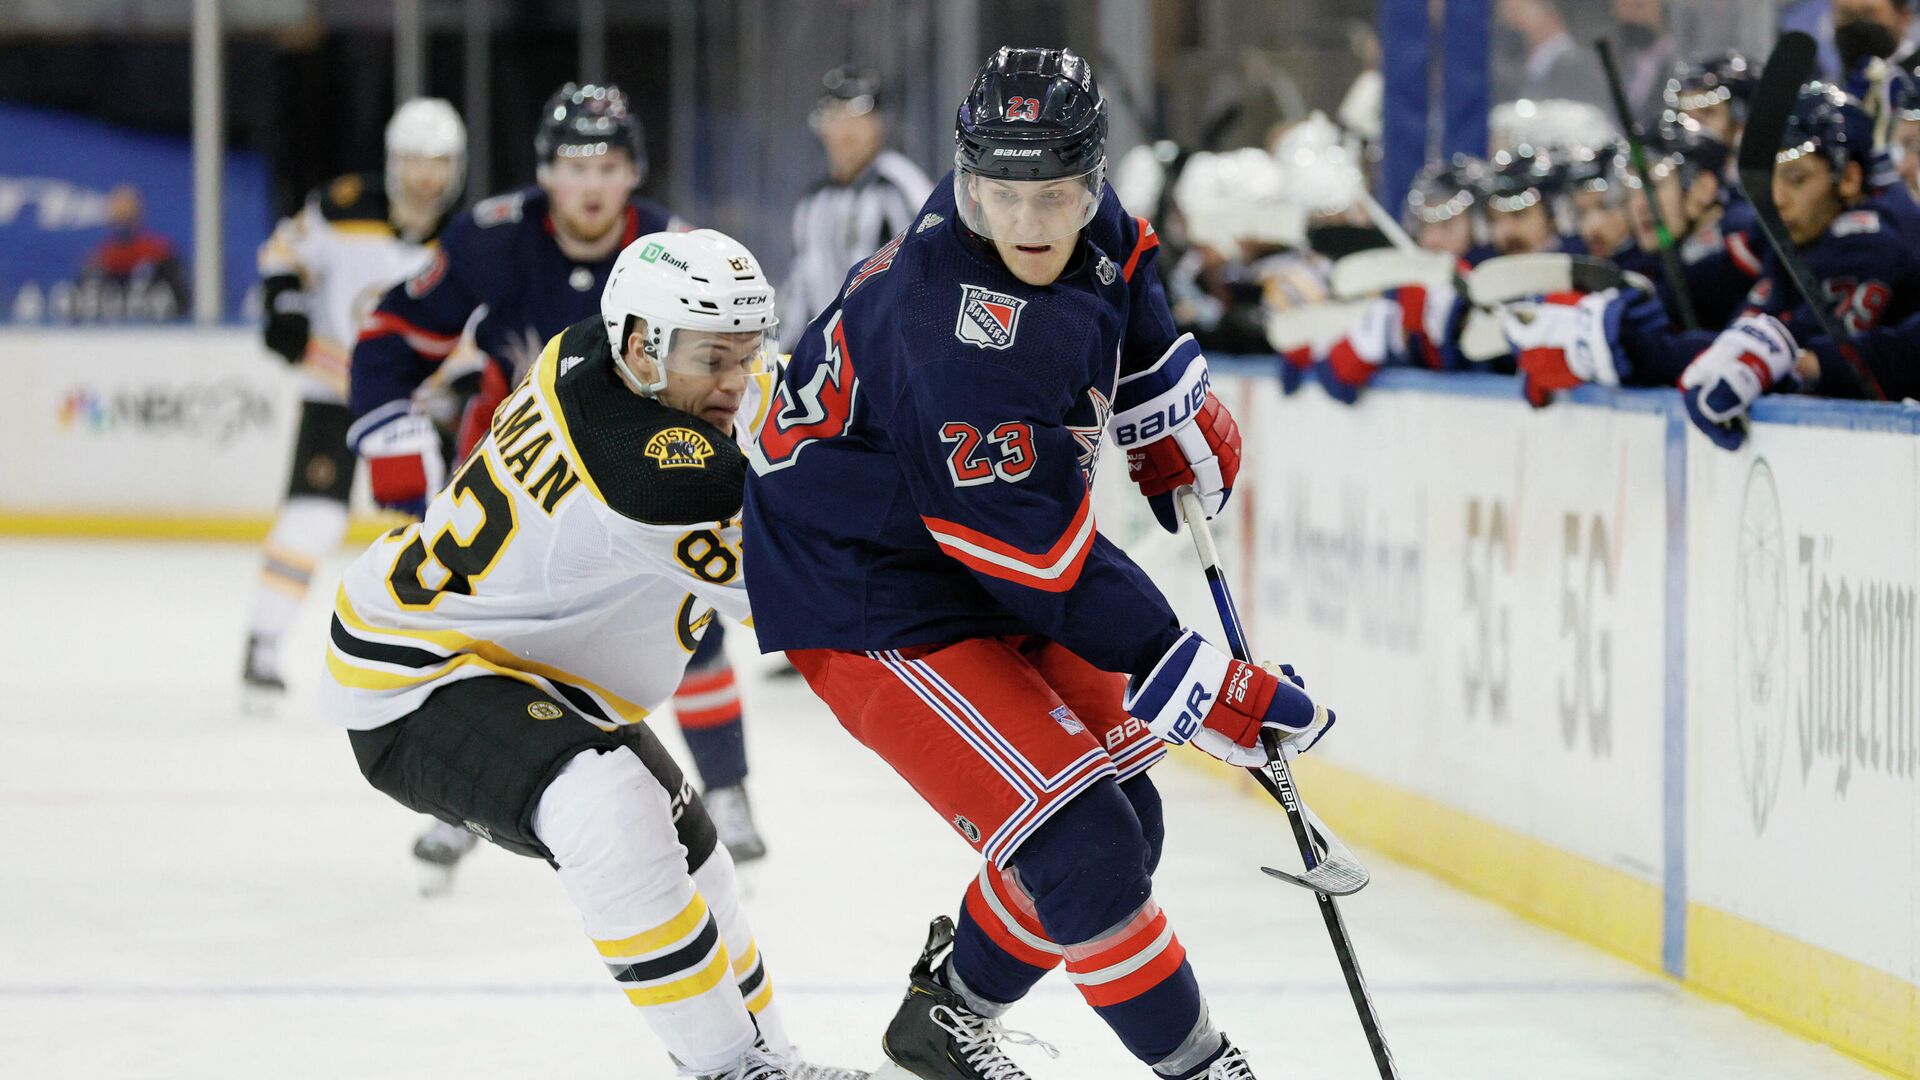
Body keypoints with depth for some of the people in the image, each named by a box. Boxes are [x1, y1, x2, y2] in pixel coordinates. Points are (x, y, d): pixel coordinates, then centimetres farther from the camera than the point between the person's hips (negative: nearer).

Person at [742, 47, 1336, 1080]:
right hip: (872, 598, -9)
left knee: (1123, 817, 15)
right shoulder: (969, 344, -35)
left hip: (994, 571, 9)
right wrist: (1218, 694, -27)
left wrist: (1178, 431, 18)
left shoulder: (1087, 223, -10)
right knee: (1080, 847, -17)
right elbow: (1055, 569, -32)